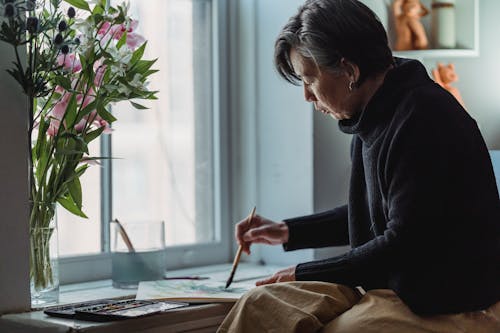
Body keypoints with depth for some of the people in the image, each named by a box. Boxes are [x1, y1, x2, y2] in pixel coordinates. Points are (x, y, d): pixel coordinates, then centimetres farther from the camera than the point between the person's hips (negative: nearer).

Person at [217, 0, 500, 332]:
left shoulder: (424, 118, -19)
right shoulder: (377, 117, 10)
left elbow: (404, 242, -19)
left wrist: (303, 275, -11)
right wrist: (288, 231, 25)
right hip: (390, 286, 9)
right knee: (259, 305, -6)